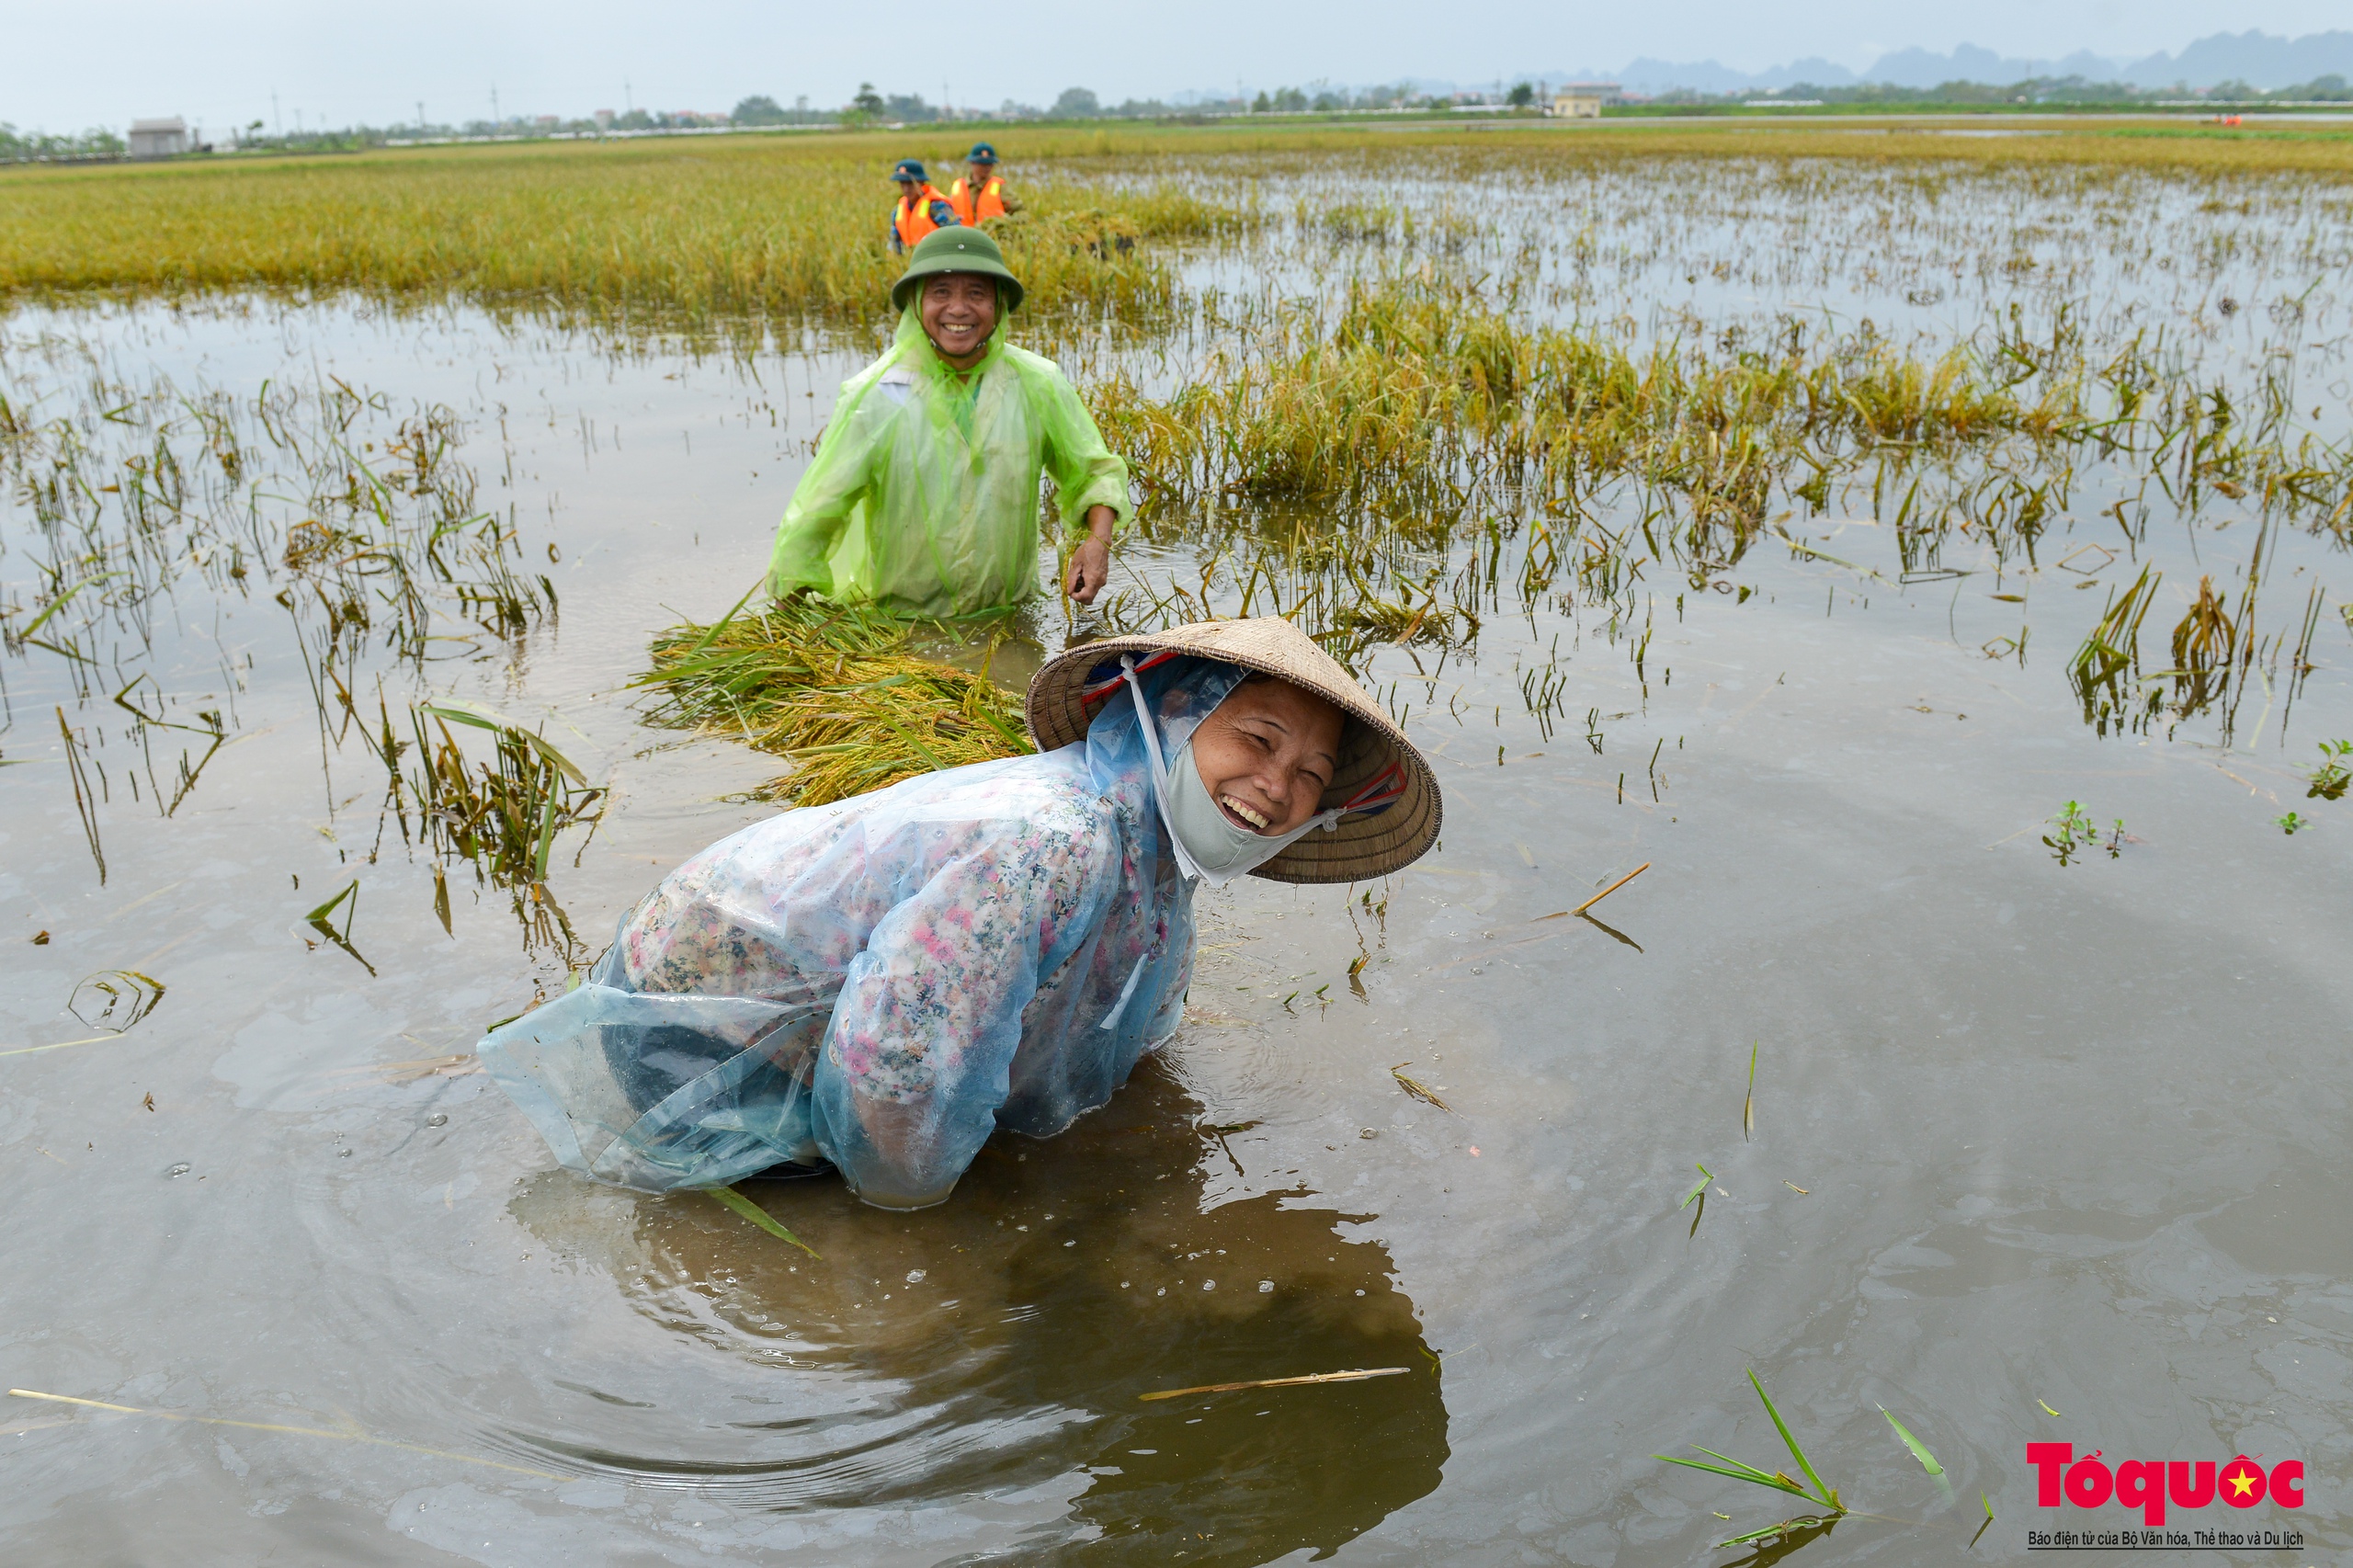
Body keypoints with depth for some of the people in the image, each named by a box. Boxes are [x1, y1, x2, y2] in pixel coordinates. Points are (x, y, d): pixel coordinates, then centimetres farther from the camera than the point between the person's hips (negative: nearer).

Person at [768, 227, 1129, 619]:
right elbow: (809, 525, -5)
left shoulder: (1036, 385, -1)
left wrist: (1099, 539, -6)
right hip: (894, 625, -2)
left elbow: (1093, 472, 14)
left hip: (1009, 614, 3)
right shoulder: (874, 398, -10)